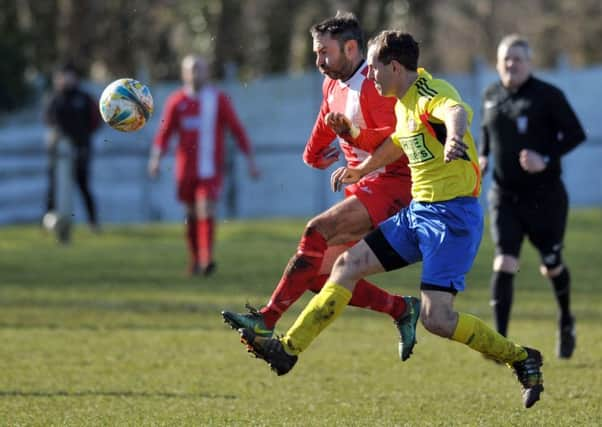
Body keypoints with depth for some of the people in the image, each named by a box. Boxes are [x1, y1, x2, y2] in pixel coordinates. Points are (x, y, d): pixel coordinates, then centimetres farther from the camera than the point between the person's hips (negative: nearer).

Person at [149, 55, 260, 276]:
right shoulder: (176, 101, 6)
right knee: (192, 213, 8)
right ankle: (195, 260, 21)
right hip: (186, 170, 2)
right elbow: (164, 133, 7)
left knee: (206, 209, -17)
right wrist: (156, 157, -9)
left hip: (211, 169, -2)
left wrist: (250, 160, 3)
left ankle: (206, 258, -25)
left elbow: (236, 130, 6)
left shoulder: (219, 99, 3)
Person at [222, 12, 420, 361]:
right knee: (319, 275, 0)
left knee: (318, 232, -25)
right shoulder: (333, 87, 14)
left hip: (391, 186, -10)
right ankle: (402, 309, 10)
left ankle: (268, 320, -27)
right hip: (364, 189, 10)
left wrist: (353, 134, -33)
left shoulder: (374, 86, -14)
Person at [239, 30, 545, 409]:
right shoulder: (404, 103, 13)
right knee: (347, 265, 6)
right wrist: (361, 169, 50)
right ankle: (288, 349, 11)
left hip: (451, 214, -9)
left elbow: (458, 112, -42)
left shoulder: (432, 95, -17)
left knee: (436, 319, -17)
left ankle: (521, 359, 0)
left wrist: (454, 136, -66)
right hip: (418, 211, 9)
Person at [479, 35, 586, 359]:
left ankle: (566, 322, 42)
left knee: (551, 268, 12)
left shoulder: (547, 96, -9)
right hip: (505, 196, 2)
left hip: (544, 196, -2)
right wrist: (482, 156, 6)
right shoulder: (491, 96, 5)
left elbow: (575, 134, -8)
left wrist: (546, 159, -21)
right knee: (504, 264, -14)